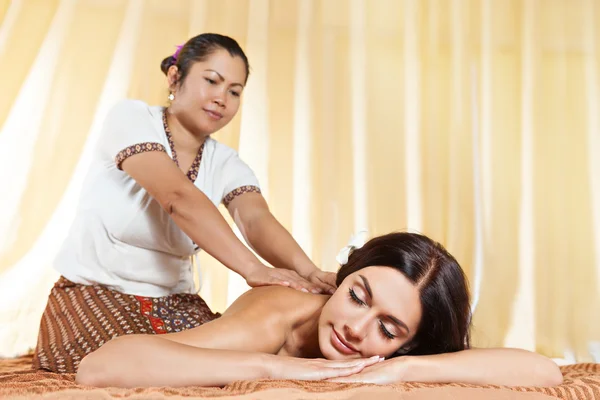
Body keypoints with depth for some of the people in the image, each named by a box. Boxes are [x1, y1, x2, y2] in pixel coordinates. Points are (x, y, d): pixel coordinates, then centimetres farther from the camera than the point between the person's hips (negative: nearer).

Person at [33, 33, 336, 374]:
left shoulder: (226, 164, 1)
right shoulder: (130, 118, -13)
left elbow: (256, 220, -19)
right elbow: (179, 198, -30)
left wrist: (307, 271, -41)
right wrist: (253, 269, -42)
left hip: (173, 302, 5)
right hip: (94, 294, -4)